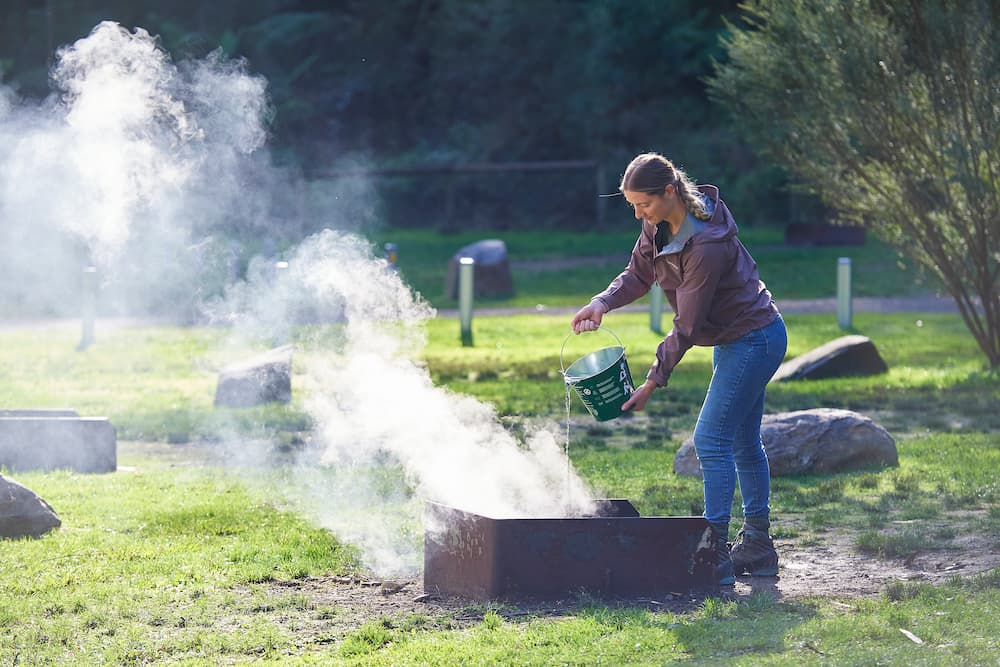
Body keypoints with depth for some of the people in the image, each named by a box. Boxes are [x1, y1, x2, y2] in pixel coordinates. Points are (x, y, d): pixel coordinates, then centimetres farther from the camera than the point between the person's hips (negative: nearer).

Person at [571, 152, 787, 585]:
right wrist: (603, 303, -12)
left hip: (754, 341, -10)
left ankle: (715, 558, -11)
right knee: (743, 441, 16)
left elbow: (687, 325, -27)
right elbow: (638, 274, 8)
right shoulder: (659, 225, -5)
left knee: (712, 440, -12)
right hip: (735, 341, 10)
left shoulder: (707, 244, -31)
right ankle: (758, 549, 26)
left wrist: (653, 382, -22)